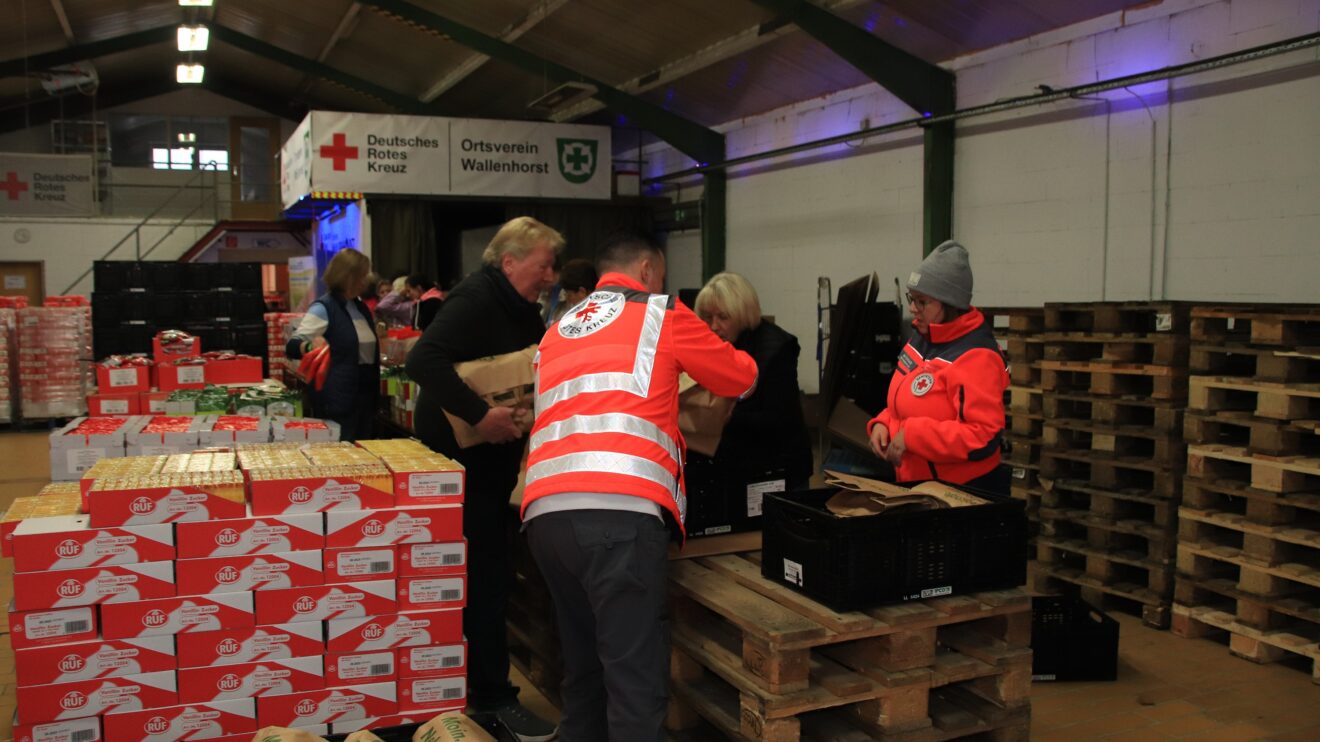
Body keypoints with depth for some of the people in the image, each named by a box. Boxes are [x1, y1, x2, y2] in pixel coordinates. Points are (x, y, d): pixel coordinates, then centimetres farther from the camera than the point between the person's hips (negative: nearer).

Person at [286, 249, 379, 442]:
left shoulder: (361, 306, 12)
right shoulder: (323, 308, -11)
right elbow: (292, 346, -19)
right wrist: (311, 346, -40)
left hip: (365, 395, 8)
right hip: (337, 399, -8)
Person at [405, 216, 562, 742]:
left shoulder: (521, 309, 13)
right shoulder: (476, 300, -18)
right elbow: (423, 360, -31)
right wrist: (480, 414, -36)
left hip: (491, 458, 9)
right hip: (462, 457, -9)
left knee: (485, 575, 15)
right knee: (487, 579, -5)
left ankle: (483, 687, 27)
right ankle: (492, 699, 6)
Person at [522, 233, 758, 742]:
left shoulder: (557, 332, 28)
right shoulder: (660, 314, 12)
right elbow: (743, 380, 22)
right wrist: (720, 357, 44)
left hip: (546, 514, 6)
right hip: (619, 512, -6)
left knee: (583, 664, 19)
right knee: (634, 676, -4)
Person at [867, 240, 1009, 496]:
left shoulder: (975, 357, -20)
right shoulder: (922, 338, 7)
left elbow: (985, 438, -26)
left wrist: (913, 434, -26)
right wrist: (883, 424, -1)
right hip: (915, 484, 8)